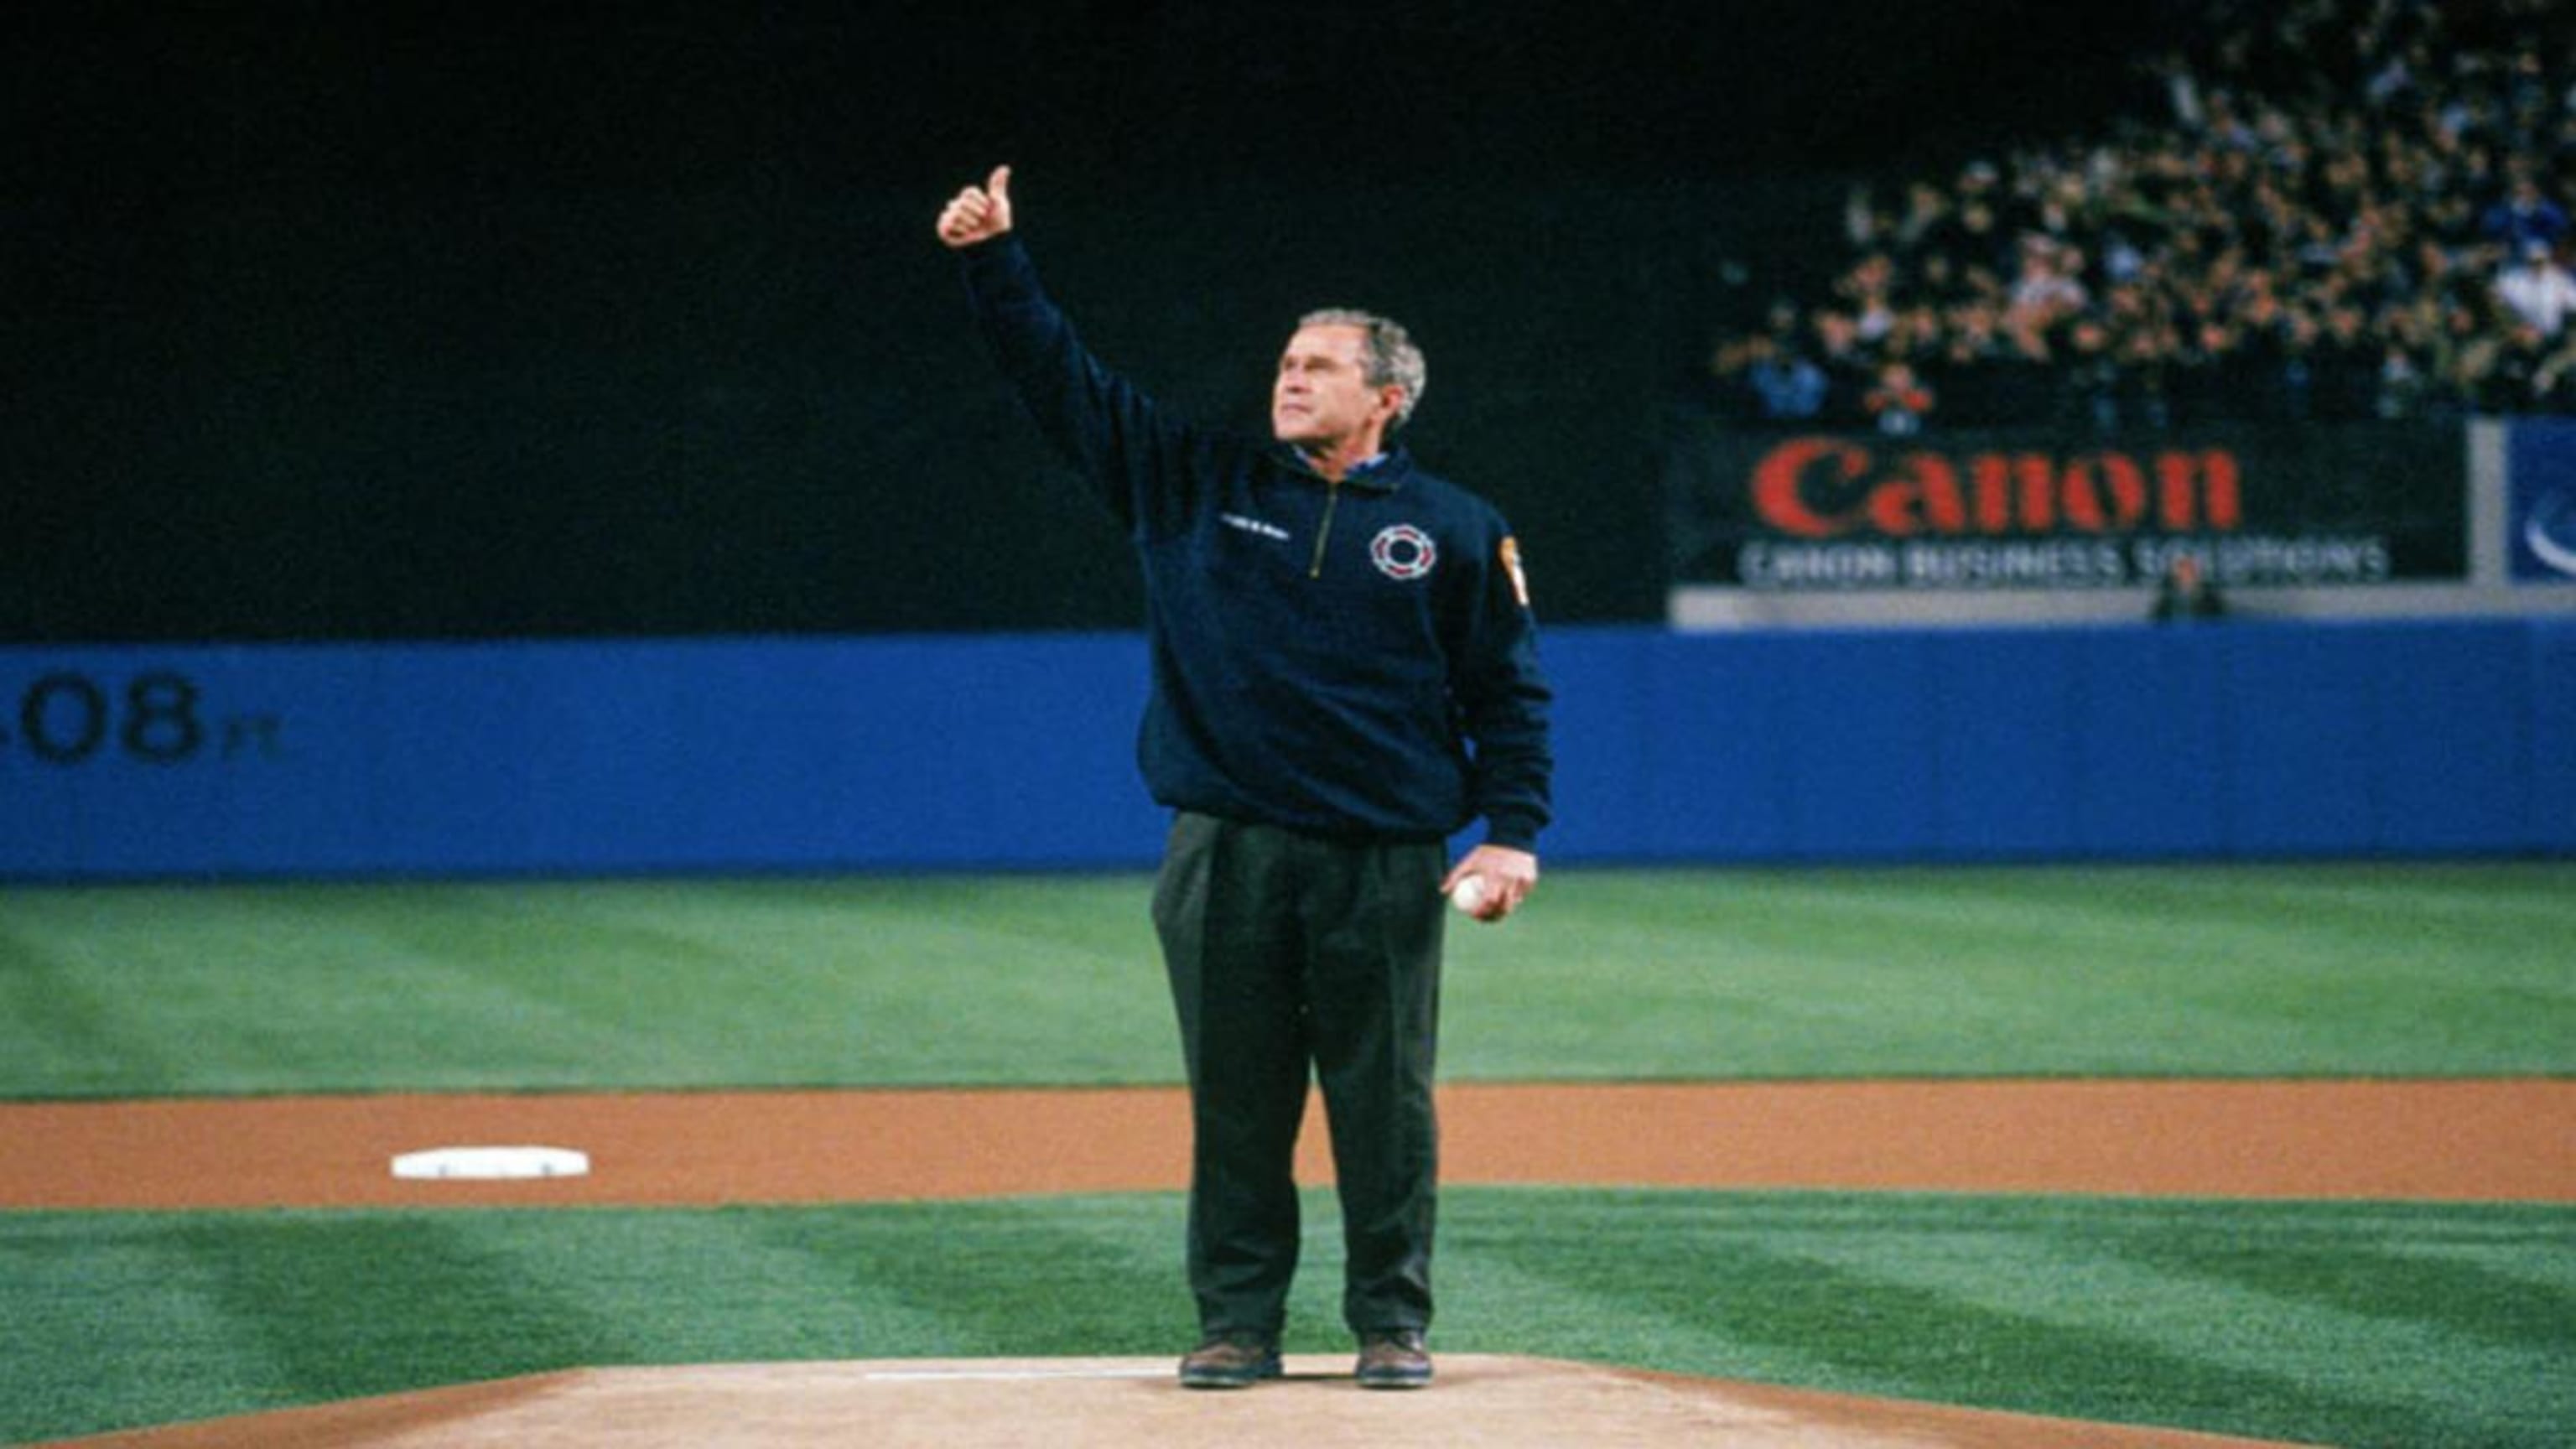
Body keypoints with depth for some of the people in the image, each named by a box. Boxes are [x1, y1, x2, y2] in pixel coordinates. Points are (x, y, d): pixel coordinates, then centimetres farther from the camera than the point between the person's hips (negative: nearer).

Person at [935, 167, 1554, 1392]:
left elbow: (1510, 690, 7)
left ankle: (1392, 1323, 11)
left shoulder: (1454, 532, 6)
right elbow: (1062, 381, 7)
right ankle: (1236, 1323, 12)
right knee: (1235, 1104, 4)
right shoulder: (1200, 483, 10)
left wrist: (1513, 834, -3)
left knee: (1386, 1105, 1)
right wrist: (994, 263, -4)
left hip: (1387, 866, -2)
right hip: (1226, 861, 2)